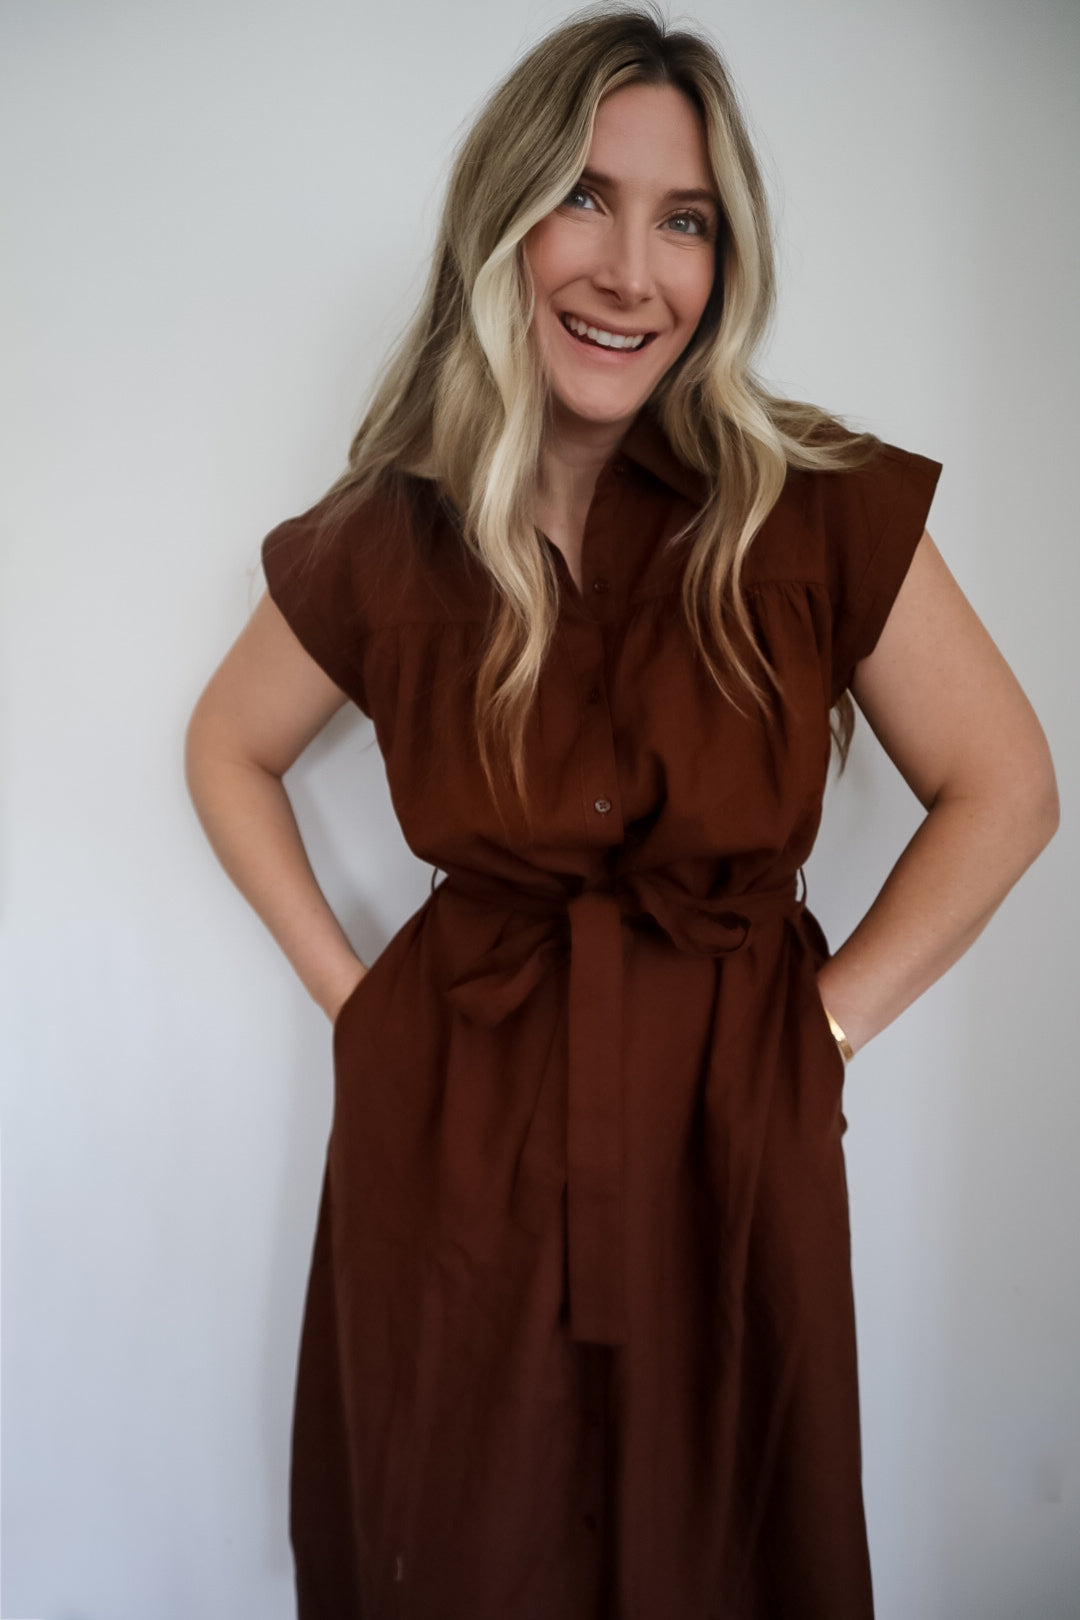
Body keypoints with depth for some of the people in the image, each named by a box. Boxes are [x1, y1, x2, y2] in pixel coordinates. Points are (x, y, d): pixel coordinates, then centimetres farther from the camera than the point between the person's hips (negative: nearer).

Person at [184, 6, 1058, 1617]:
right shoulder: (379, 542, -5)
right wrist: (345, 987, 3)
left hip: (732, 1140, 0)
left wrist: (828, 1018, -5)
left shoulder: (825, 510, -10)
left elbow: (1000, 787, -1)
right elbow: (231, 752, 11)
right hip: (452, 1141, 1)